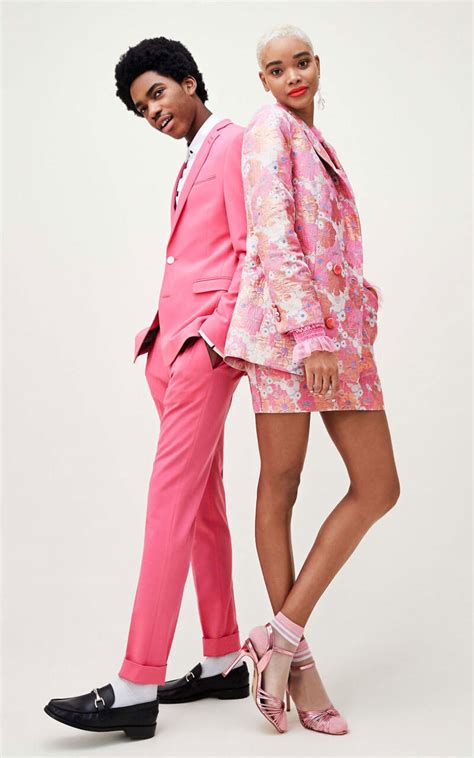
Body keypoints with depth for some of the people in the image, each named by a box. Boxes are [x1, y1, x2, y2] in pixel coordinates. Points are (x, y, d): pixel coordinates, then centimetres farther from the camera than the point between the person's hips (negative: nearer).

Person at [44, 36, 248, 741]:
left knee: (171, 503, -13)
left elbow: (252, 252, -11)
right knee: (203, 504, 9)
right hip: (174, 345, 9)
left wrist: (218, 335, -18)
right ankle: (223, 662, 18)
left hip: (207, 345, -9)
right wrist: (160, 338, 13)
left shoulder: (234, 143, -1)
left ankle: (137, 689, -11)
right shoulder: (193, 162, 26)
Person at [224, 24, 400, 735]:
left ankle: (283, 633, 5)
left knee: (378, 487, 1)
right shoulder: (270, 129, 0)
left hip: (338, 325, 8)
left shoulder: (314, 143, 25)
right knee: (280, 487, -1)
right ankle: (297, 655, 9)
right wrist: (313, 333, -21)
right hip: (288, 320, -8)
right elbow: (273, 236, -13)